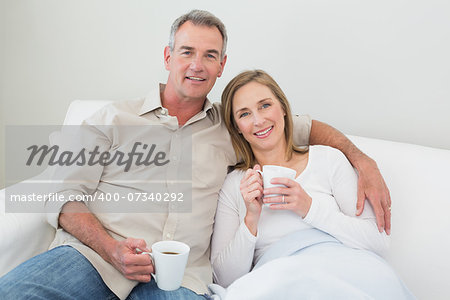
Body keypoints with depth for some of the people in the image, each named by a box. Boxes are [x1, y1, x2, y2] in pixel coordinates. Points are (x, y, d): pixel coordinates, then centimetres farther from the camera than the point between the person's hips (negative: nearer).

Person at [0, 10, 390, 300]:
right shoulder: (116, 117, 11)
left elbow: (306, 127, 25)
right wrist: (113, 249, -12)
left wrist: (365, 163, 9)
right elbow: (65, 198, 6)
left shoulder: (230, 127, 16)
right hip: (92, 257, -1)